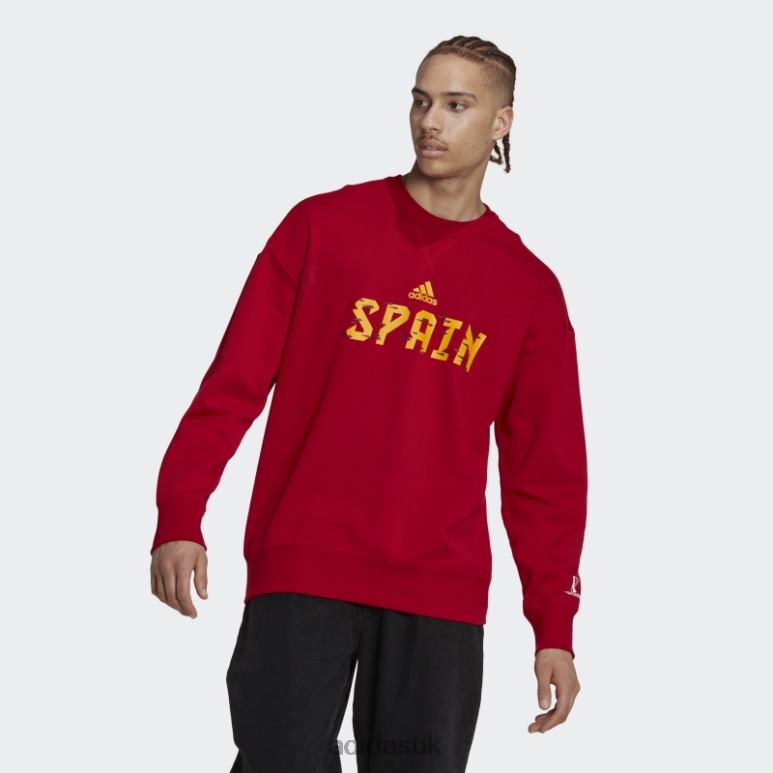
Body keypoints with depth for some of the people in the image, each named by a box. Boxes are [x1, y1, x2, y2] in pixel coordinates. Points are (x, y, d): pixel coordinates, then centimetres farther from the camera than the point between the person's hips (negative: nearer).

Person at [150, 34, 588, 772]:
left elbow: (544, 469, 9)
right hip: (299, 572, -1)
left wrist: (554, 625, 3)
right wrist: (179, 519, -9)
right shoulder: (322, 226, 4)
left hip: (440, 596, 2)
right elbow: (234, 383, 1)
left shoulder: (530, 287, 9)